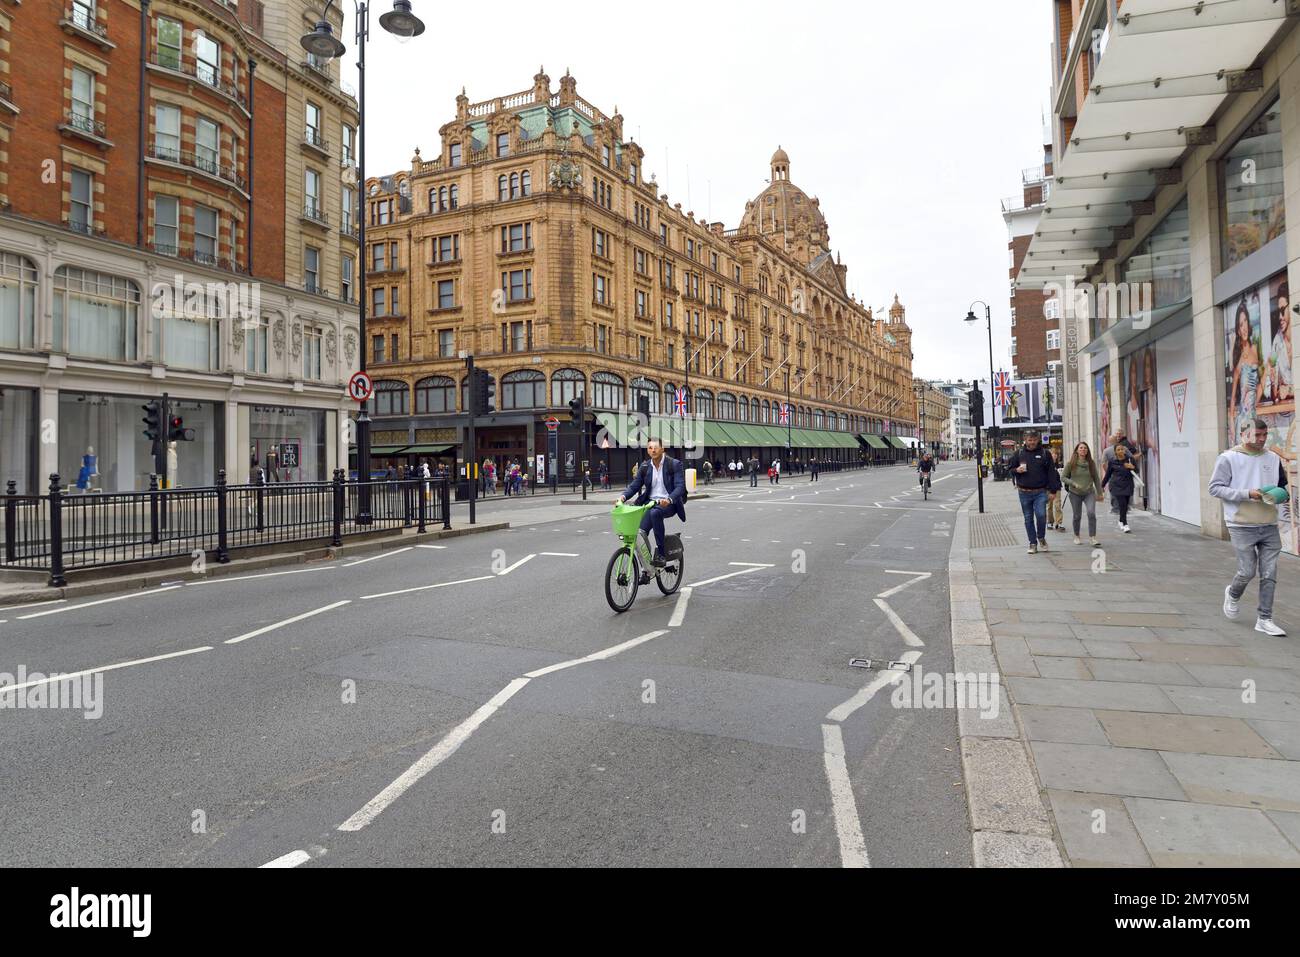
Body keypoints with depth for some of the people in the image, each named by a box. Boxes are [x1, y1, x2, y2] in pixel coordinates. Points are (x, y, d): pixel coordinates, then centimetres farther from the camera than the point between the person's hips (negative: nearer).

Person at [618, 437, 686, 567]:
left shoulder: (674, 464, -4)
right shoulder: (645, 466, 9)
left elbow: (680, 487, -14)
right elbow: (634, 485, 8)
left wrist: (669, 499, -34)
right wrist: (623, 496, -14)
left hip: (669, 504, -4)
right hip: (650, 502, 4)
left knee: (655, 513, -37)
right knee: (640, 532, -18)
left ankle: (660, 552, -28)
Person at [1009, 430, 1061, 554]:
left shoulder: (1044, 453, 4)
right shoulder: (1019, 453, 7)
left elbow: (1051, 473, 4)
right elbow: (1011, 469, 14)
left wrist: (1053, 490, 0)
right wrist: (1017, 470, -10)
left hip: (1040, 492, -2)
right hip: (1024, 492, 2)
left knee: (1041, 515, -15)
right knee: (1028, 519, 7)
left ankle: (1041, 538, 11)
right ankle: (1033, 543, 17)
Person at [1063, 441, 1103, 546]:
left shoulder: (1091, 463, 2)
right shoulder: (1071, 464, -5)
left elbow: (1096, 478, 9)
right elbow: (1063, 477, -1)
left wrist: (1100, 492, 10)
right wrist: (1074, 483, -14)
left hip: (1089, 493, 1)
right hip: (1075, 493, -1)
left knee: (1091, 513, -17)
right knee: (1077, 516, 7)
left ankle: (1092, 538, -14)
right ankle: (1076, 537, 27)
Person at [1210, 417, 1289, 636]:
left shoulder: (1273, 458, 8)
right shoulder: (1228, 458, -6)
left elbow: (1282, 488, 19)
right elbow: (1215, 487, -8)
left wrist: (1280, 495, -5)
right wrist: (1248, 494, -17)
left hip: (1269, 526, 4)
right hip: (1242, 526, -4)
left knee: (1269, 574, 3)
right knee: (1248, 571, -2)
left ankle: (1264, 619, 13)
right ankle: (1232, 594, 31)